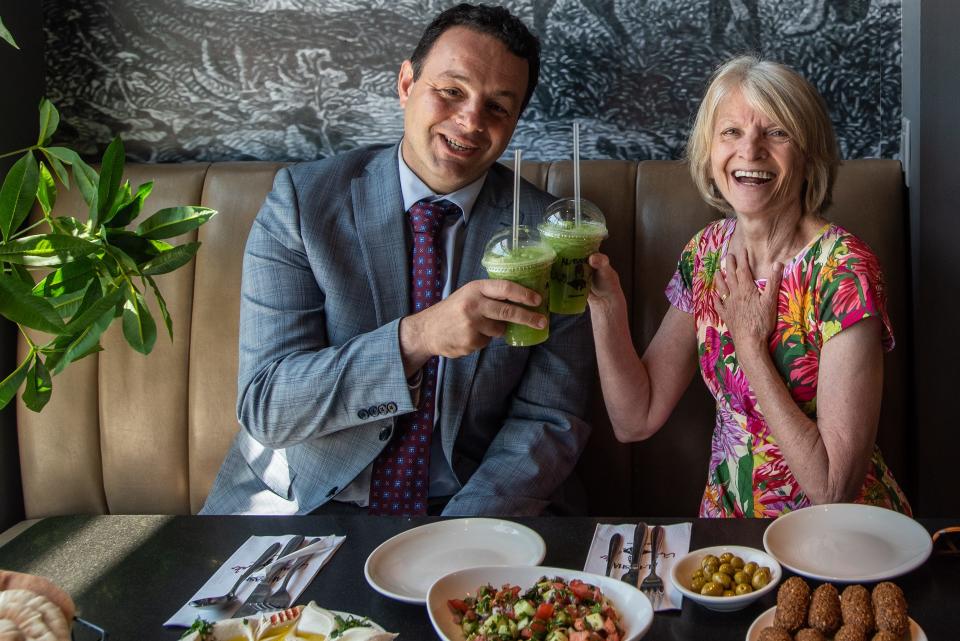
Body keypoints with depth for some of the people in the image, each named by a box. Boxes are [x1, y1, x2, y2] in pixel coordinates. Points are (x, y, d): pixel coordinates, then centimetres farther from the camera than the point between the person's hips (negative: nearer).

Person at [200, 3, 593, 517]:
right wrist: (416, 338, -28)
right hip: (301, 505, 0)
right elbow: (264, 405, -12)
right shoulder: (302, 198, -5)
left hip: (475, 509, 1)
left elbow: (549, 421, -1)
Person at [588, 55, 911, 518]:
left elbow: (833, 488, -21)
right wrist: (606, 302, -13)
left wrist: (750, 343, -17)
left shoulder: (842, 271, -18)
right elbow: (636, 420, 0)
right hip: (727, 519, 5)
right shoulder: (706, 253, -1)